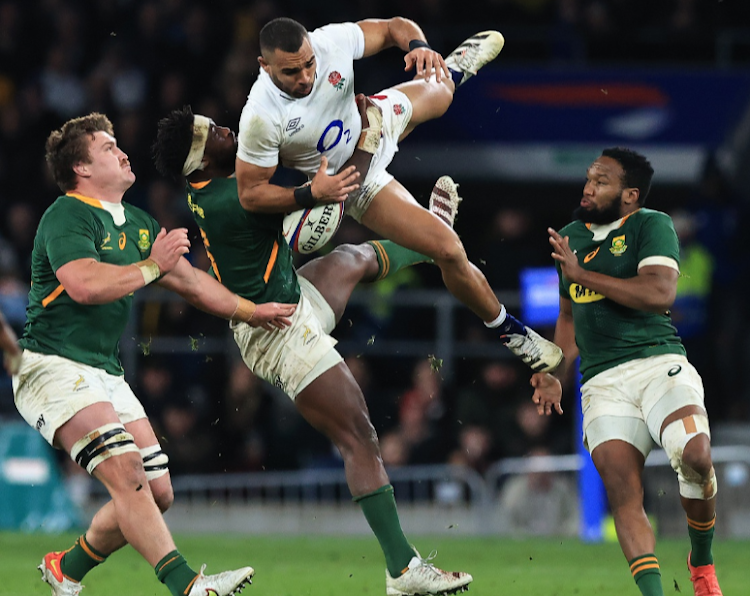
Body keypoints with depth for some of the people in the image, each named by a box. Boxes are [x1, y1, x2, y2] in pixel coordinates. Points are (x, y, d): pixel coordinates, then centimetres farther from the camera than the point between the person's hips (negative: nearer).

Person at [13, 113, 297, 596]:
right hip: (54, 369, -9)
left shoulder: (139, 224, 18)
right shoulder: (67, 215, -10)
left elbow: (190, 281, 28)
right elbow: (83, 284, -26)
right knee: (126, 471, -24)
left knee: (157, 492, 3)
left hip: (106, 372, 9)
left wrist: (252, 312, 27)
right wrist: (152, 266, -19)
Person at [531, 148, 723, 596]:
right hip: (602, 381, 5)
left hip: (658, 361, -5)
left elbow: (660, 294, -17)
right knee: (621, 487, -15)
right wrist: (556, 376, 21)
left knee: (694, 456, -28)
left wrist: (582, 274, -13)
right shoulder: (571, 236, 20)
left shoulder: (651, 225, 0)